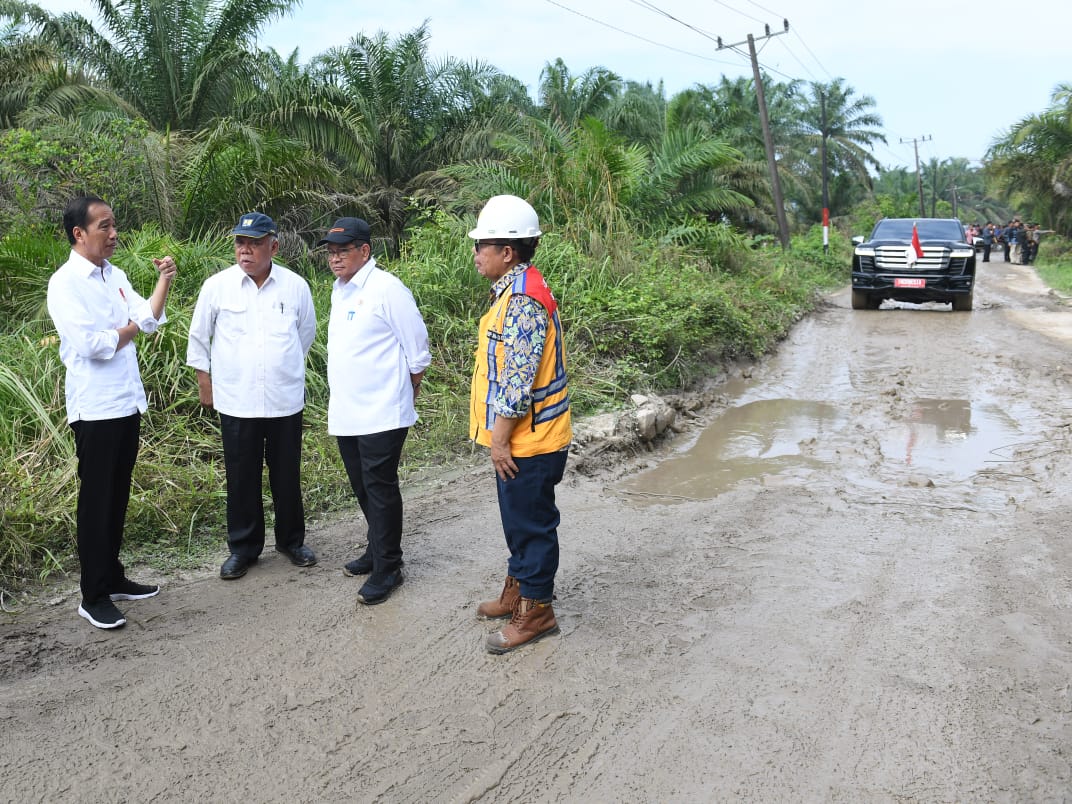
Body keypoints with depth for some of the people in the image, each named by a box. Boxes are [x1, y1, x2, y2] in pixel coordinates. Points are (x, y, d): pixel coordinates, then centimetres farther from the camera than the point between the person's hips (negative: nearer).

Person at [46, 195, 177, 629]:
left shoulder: (115, 276, 10)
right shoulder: (65, 283, -13)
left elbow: (149, 319, 4)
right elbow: (92, 345, -21)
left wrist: (164, 280, -6)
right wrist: (130, 328, -4)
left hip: (128, 403, 7)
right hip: (95, 409, -7)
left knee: (118, 497, 15)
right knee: (96, 502, 1)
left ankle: (113, 578, 27)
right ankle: (93, 596, 11)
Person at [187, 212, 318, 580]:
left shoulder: (295, 286, -3)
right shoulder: (217, 285, -5)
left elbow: (306, 332, 14)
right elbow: (198, 336, 8)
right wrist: (203, 377, 11)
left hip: (285, 400, 1)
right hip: (236, 401, 0)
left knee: (287, 475, 12)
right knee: (241, 477, 8)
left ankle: (292, 541, 29)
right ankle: (243, 547, 24)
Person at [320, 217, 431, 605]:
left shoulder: (386, 289, -14)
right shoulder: (339, 290, 12)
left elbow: (418, 351, -10)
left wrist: (406, 393, 1)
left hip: (381, 413, -8)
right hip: (345, 413, 8)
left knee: (380, 489, -1)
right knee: (363, 488, 17)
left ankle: (387, 568, 10)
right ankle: (377, 550, 33)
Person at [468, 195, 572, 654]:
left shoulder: (524, 300, -22)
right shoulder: (513, 291, 11)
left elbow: (518, 380, -25)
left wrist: (500, 439, -18)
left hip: (527, 441, -10)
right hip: (517, 438, 10)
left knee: (531, 523, 3)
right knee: (518, 519, 21)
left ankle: (536, 611, 17)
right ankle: (518, 590, 37)